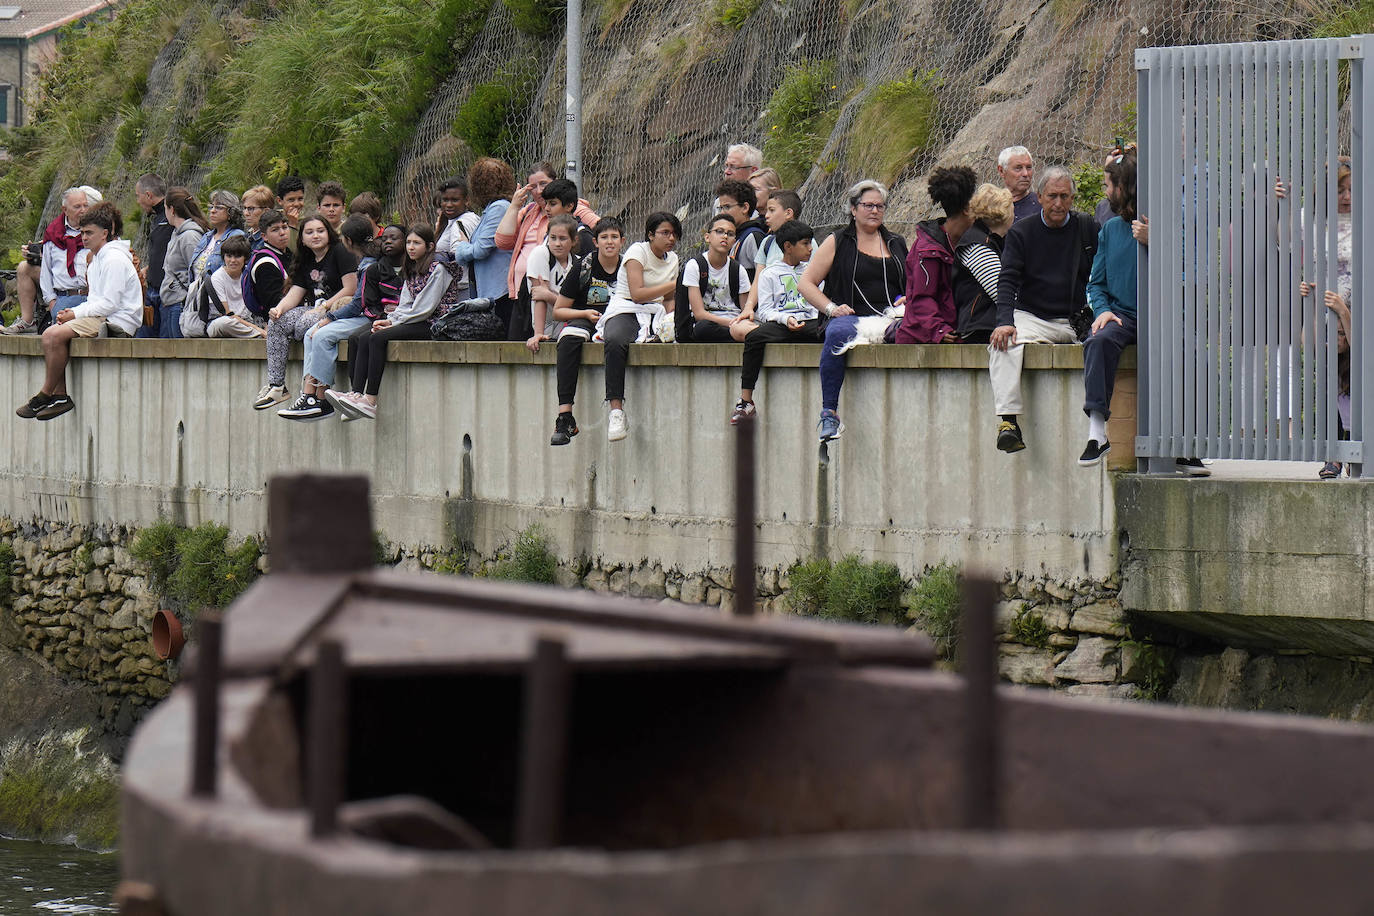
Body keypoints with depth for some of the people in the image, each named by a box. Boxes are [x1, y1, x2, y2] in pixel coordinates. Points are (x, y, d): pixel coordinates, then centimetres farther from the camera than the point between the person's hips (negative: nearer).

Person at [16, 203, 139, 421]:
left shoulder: (115, 260, -12)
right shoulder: (97, 259, 21)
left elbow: (109, 303, -17)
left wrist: (76, 314, -12)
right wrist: (72, 313, 5)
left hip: (118, 323, -11)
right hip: (101, 319, 11)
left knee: (54, 335, -24)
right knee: (51, 335, -3)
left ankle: (46, 395, -14)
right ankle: (60, 395, -9)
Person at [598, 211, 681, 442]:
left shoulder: (672, 259, 18)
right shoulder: (638, 252, -2)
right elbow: (637, 293, -14)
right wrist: (674, 284, -10)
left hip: (654, 314, 6)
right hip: (625, 311, -6)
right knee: (615, 342, -41)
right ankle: (616, 411, -45)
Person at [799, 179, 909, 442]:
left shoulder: (896, 244, 24)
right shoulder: (837, 243, 15)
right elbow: (806, 283, 12)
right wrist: (831, 308, -4)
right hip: (851, 317, -2)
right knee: (837, 334, -39)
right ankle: (828, 413, -36)